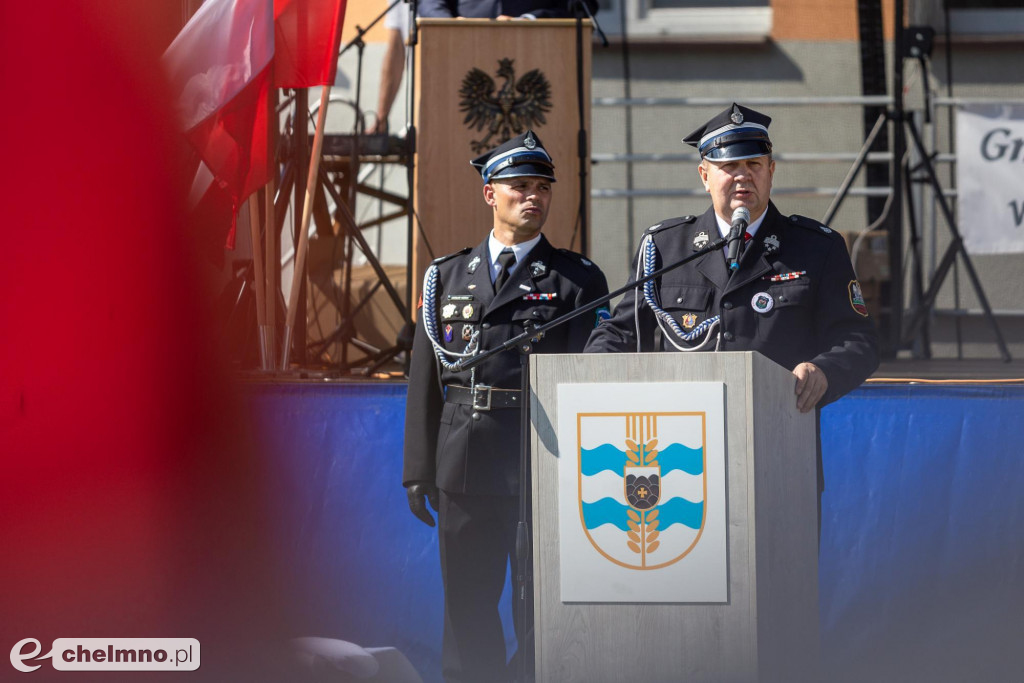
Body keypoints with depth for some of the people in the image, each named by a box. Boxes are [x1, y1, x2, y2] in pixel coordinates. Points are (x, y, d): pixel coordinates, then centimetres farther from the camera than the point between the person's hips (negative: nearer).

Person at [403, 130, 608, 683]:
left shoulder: (579, 279, 5)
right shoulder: (447, 275, 12)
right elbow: (425, 378, 11)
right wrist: (418, 468, 5)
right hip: (466, 465, 2)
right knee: (467, 605, 7)